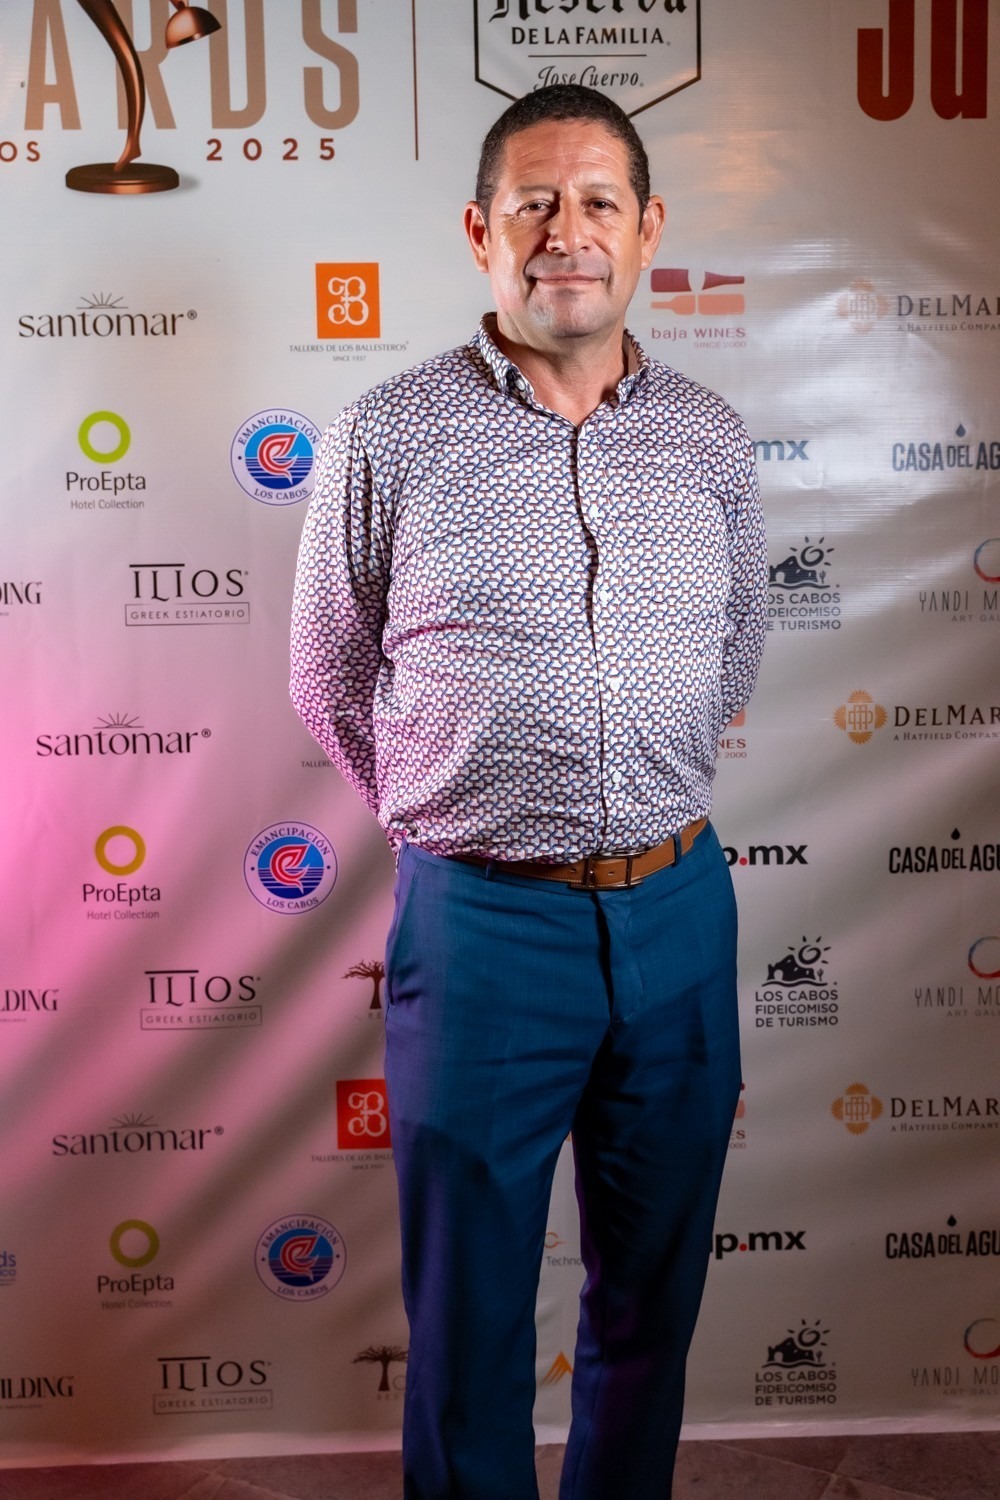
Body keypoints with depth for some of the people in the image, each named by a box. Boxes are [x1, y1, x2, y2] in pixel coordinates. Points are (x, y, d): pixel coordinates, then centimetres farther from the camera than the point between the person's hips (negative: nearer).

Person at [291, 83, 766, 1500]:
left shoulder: (712, 441, 5)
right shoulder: (389, 437, -5)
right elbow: (331, 680, 5)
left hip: (680, 912, 4)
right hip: (481, 919, -3)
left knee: (653, 1297, 20)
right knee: (468, 1315, 12)